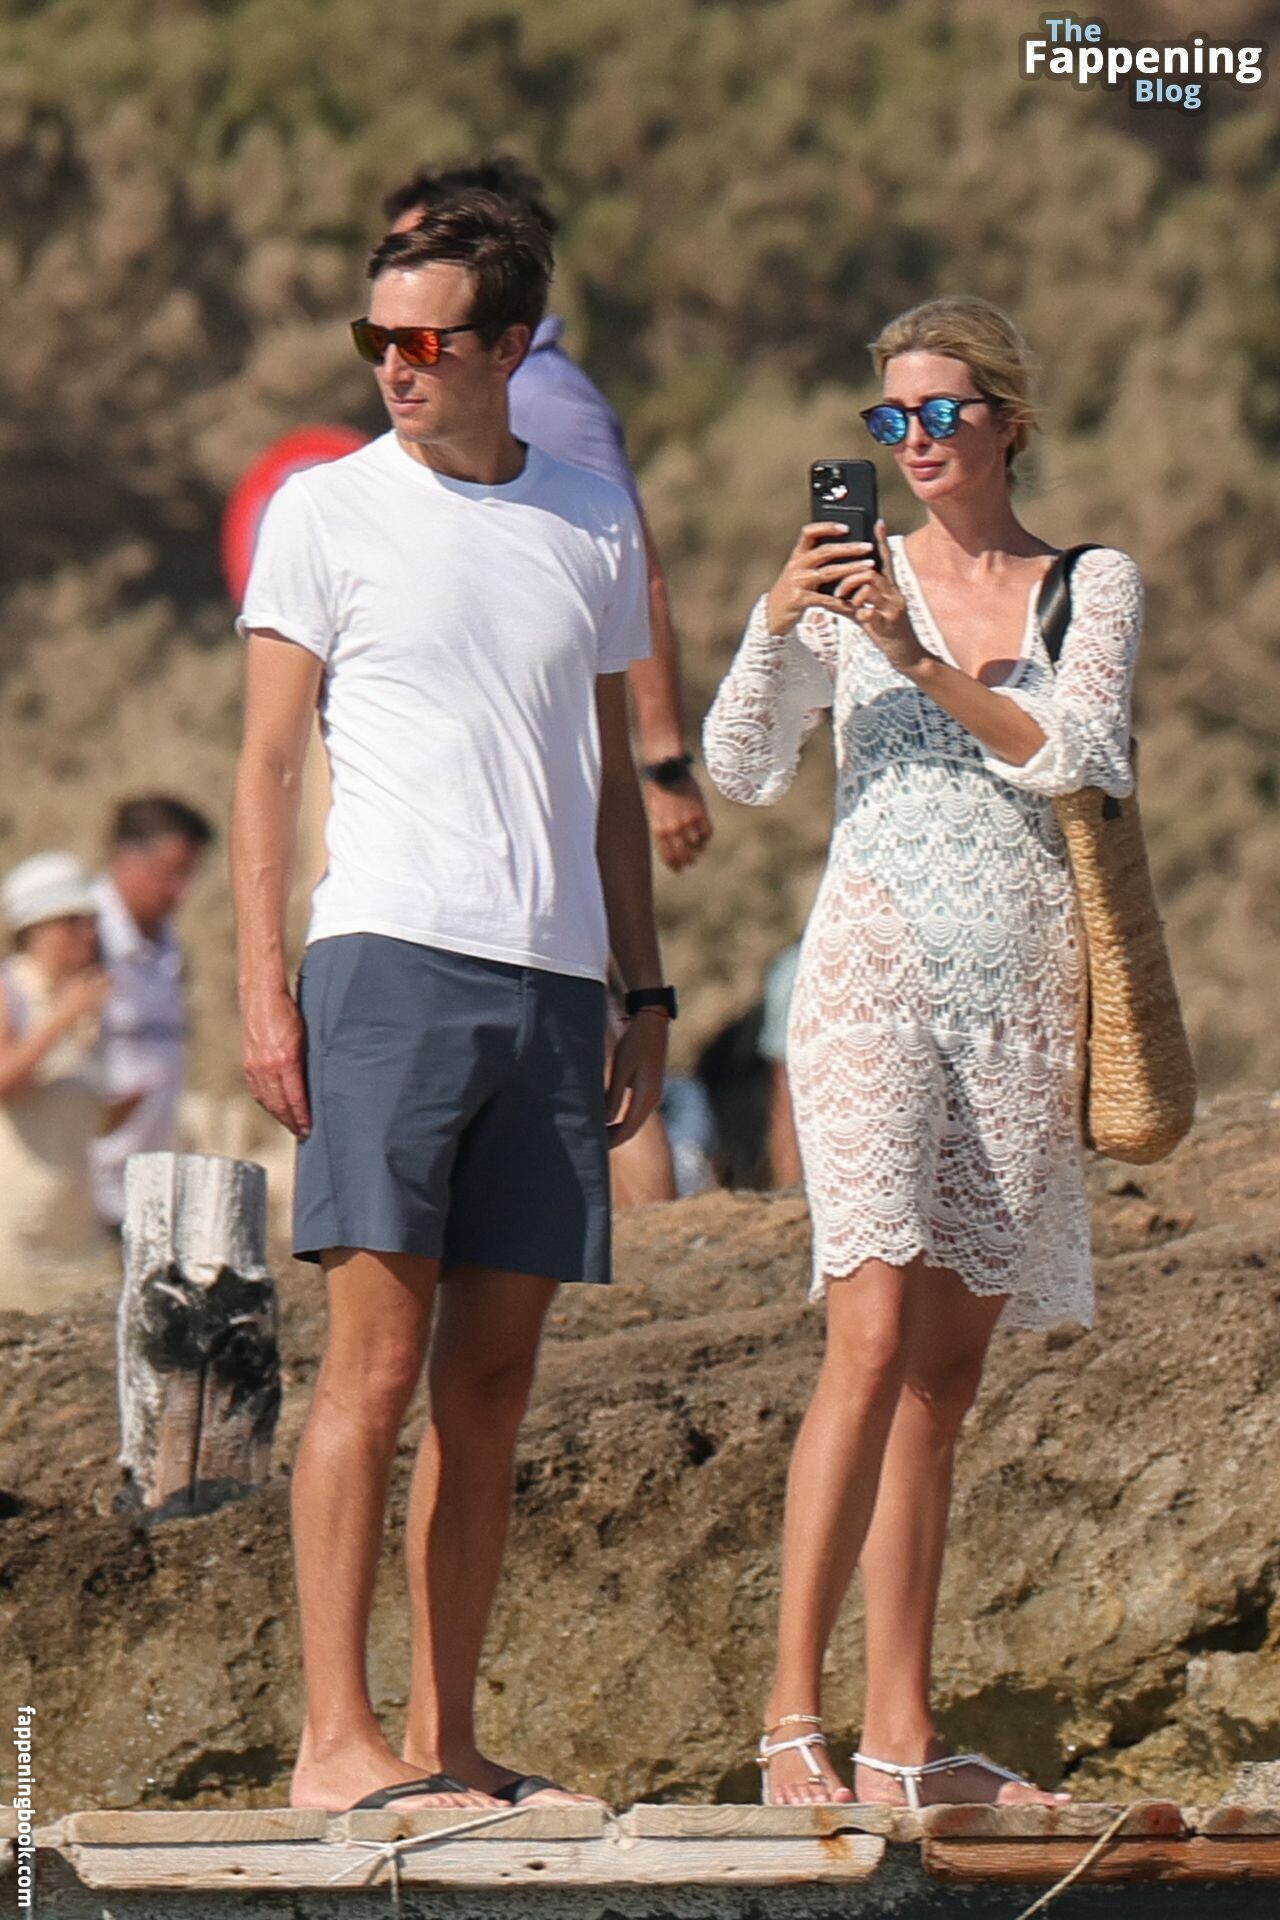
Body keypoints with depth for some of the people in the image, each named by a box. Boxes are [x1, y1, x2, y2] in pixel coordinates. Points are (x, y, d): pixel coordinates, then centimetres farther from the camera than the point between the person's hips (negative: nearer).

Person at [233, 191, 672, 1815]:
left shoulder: (595, 524, 15)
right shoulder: (326, 509, 4)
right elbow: (268, 766, 3)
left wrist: (645, 991, 15)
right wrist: (263, 988, -6)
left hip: (553, 981, 4)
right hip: (393, 960, -4)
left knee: (493, 1379, 4)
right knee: (379, 1352, -10)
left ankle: (446, 1742, 7)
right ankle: (337, 1739, -10)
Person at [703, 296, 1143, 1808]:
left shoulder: (1094, 587, 9)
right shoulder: (853, 578, 7)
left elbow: (1068, 756, -7)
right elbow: (741, 769, -2)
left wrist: (921, 658, -16)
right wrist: (774, 626, -17)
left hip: (1021, 989, 2)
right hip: (875, 970, -2)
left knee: (946, 1372, 4)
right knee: (875, 1341, -16)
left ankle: (903, 1739, 5)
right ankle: (792, 1713, -17)